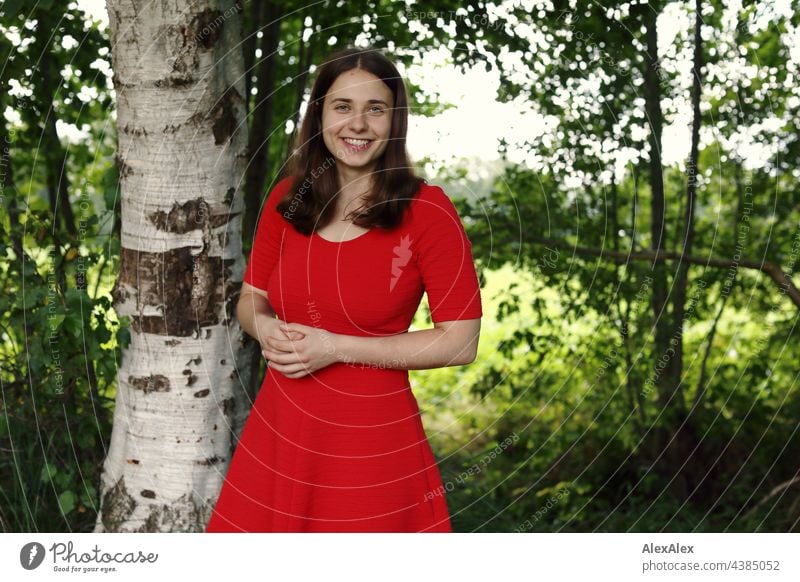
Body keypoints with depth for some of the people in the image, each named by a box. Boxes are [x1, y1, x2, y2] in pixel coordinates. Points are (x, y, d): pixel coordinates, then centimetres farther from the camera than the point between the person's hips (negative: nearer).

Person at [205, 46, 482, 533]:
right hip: (278, 430, 4)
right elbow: (250, 300, 16)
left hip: (372, 436, -4)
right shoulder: (287, 199, 5)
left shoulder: (427, 209, -9)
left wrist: (336, 348, -16)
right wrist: (266, 328, -8)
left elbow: (460, 342, -11)